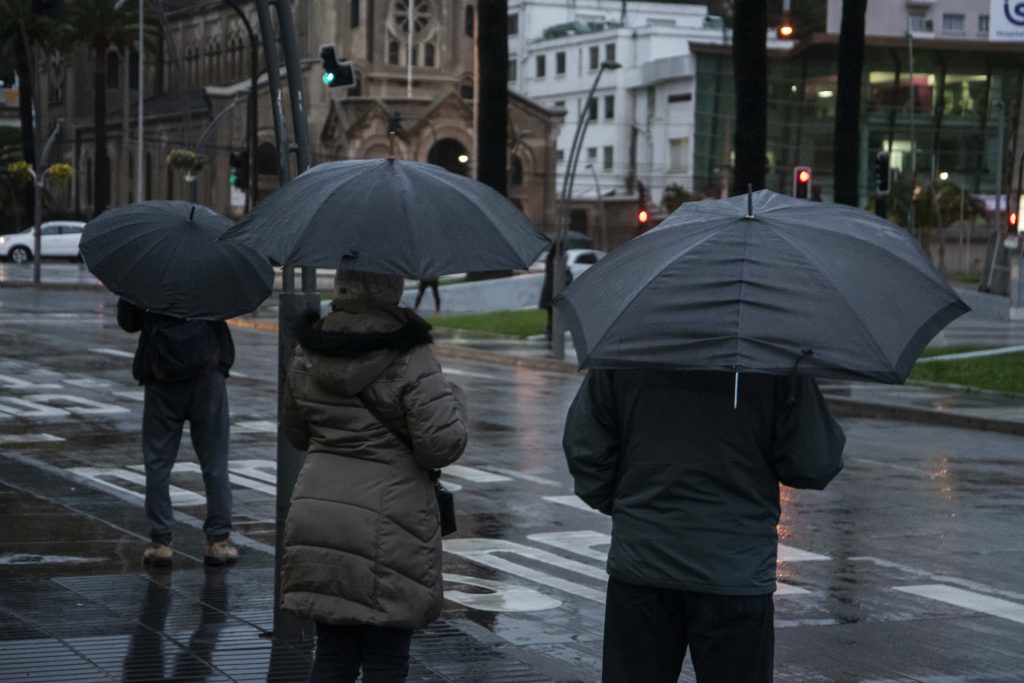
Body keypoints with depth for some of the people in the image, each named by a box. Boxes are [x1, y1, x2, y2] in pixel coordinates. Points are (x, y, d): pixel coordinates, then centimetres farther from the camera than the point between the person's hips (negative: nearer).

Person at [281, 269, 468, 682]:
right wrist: (454, 400, 3)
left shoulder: (307, 357, 5)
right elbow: (442, 445, -15)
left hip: (317, 520, 5)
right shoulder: (410, 362, -14)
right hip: (386, 529, -5)